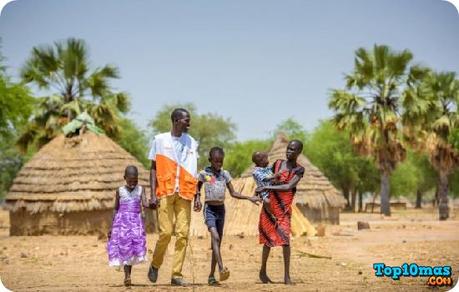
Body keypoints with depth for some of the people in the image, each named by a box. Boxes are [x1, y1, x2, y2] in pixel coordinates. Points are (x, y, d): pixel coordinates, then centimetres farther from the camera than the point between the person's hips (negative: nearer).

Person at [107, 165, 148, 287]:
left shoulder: (141, 189, 3)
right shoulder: (120, 191, 3)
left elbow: (145, 204, -10)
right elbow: (116, 209, 9)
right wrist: (111, 226, 7)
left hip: (136, 222, 1)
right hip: (122, 221, -1)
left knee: (134, 248, -1)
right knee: (124, 248, -10)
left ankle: (127, 275, 8)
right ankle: (127, 275, -12)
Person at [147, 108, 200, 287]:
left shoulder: (192, 143, 11)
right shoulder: (160, 140, 3)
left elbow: (193, 173, 13)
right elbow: (153, 168, 4)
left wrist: (197, 196, 7)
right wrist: (153, 195, -4)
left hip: (184, 194, 3)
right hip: (165, 193, -3)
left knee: (183, 234, -4)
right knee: (166, 232, -9)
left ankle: (176, 274, 0)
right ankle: (155, 265, 16)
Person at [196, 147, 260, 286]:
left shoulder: (225, 174, 8)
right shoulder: (204, 174, -1)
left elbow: (233, 193, 12)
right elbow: (197, 189, 14)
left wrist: (249, 198, 2)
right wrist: (197, 199, -5)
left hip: (221, 209, 4)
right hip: (209, 209, -4)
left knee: (217, 242, 6)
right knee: (215, 237, -24)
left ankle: (212, 275, 12)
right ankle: (221, 269, -37)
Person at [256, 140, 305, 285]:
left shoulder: (299, 169, -2)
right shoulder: (278, 163, 8)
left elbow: (288, 187, -14)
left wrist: (267, 187, -17)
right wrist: (260, 189, 8)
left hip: (284, 208, -2)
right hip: (270, 205, 2)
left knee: (285, 239, -12)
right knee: (268, 238, 7)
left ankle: (287, 276, -7)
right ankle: (263, 271, 22)